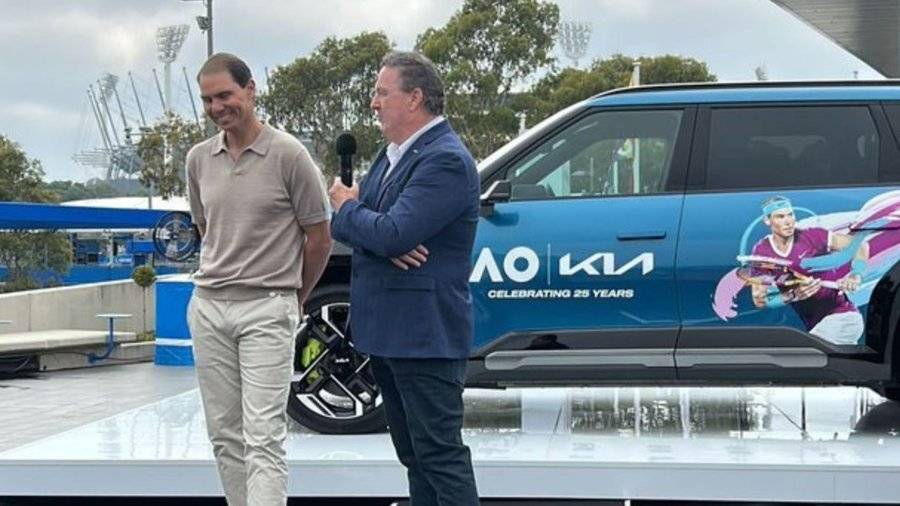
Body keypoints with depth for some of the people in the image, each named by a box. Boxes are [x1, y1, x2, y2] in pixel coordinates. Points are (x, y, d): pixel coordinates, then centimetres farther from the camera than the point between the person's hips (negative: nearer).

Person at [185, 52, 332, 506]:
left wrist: (294, 296, 10)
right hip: (208, 307, 6)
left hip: (266, 310, -6)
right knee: (225, 434, 10)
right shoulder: (199, 158, 7)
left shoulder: (288, 154, -8)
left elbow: (319, 236, -1)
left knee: (263, 437, -11)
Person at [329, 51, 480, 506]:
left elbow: (392, 233, -25)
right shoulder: (391, 155, 15)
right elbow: (342, 227, 11)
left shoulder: (446, 160, -16)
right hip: (384, 331, 10)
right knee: (414, 454, 16)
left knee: (440, 454, -6)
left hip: (424, 334, -10)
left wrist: (348, 207, -5)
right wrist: (381, 244, -11)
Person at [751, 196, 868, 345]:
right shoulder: (761, 252, 0)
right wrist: (793, 296, -21)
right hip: (814, 326, 6)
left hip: (842, 316, -6)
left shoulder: (811, 236, -10)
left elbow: (859, 245, -8)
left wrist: (855, 275, -26)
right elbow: (759, 300, -5)